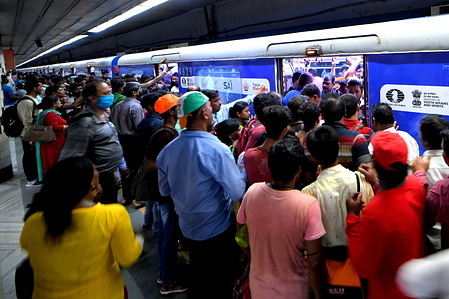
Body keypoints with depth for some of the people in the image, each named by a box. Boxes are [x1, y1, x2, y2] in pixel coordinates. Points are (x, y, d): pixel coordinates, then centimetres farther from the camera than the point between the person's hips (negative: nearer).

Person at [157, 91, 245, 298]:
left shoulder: (168, 150, -8)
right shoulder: (217, 151, -27)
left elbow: (165, 190, 3)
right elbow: (237, 193, -23)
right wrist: (240, 167, -6)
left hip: (188, 228, 5)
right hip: (218, 229, -5)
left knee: (199, 278, 26)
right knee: (222, 282, 19)